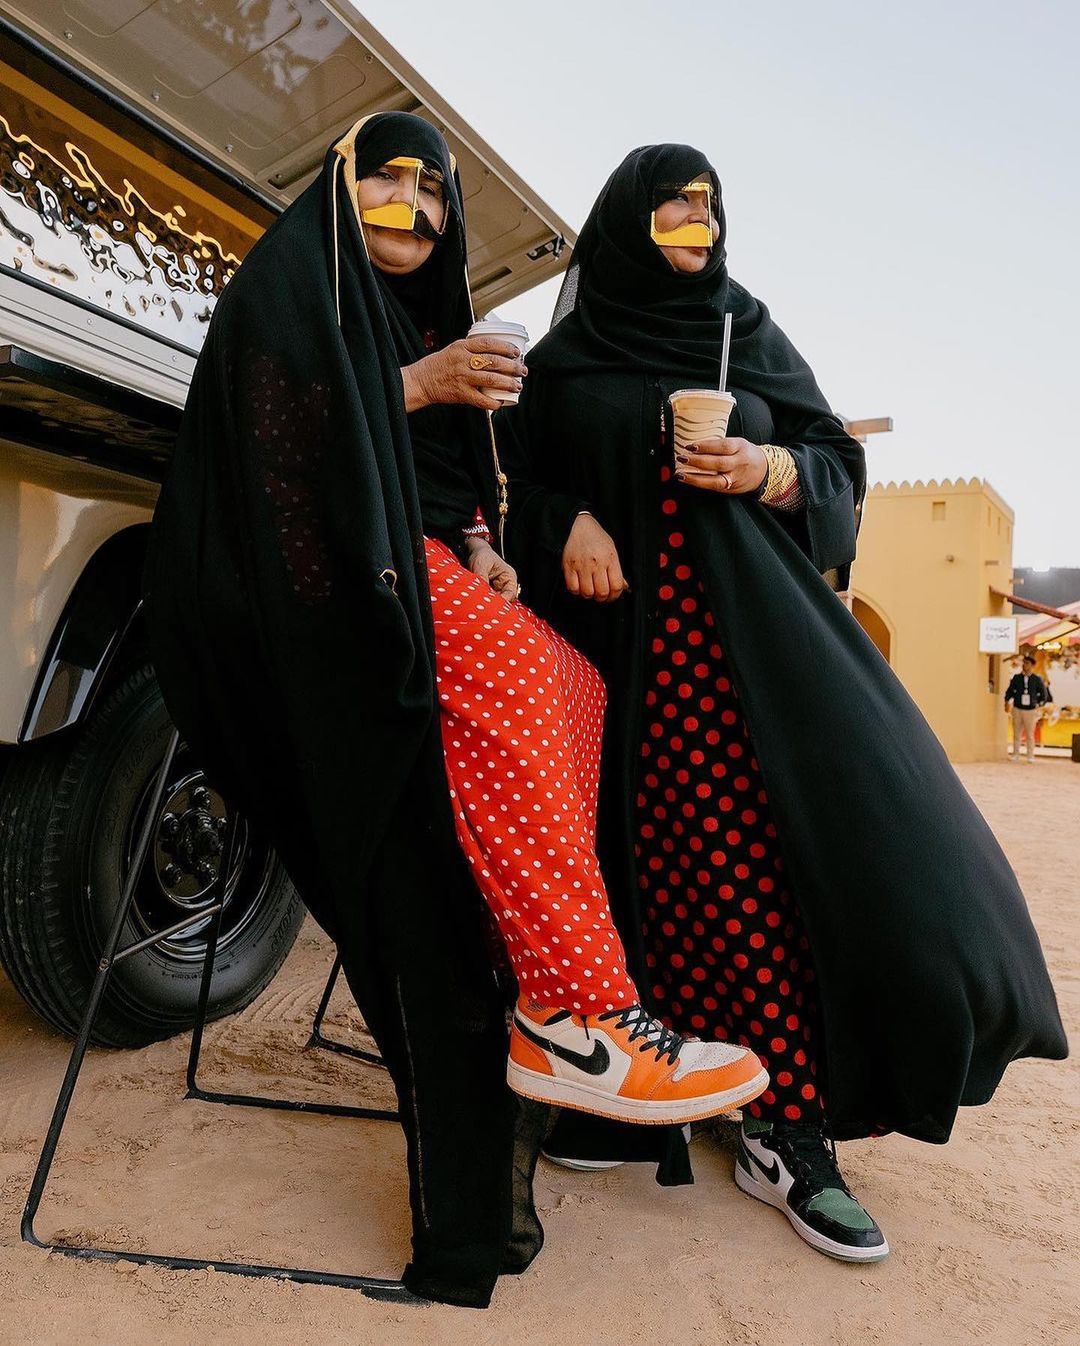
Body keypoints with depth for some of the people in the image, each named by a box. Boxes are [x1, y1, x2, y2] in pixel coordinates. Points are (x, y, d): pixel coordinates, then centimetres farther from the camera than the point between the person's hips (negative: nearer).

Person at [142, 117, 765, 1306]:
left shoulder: (419, 313, 29)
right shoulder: (290, 275, 6)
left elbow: (446, 466, 23)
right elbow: (272, 429, -9)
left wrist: (475, 545, 2)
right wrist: (417, 386, -12)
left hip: (411, 561, 8)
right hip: (313, 571, -8)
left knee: (573, 682, -14)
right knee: (510, 675, -31)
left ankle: (559, 986, -17)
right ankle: (578, 1013, -32)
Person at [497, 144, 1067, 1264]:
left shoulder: (751, 337, 19)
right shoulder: (564, 359, 15)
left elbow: (838, 463, 14)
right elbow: (516, 483, 12)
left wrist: (772, 471, -8)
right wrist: (568, 526, -10)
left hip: (747, 631, 1)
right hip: (623, 642, 0)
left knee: (779, 856, -12)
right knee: (651, 859, -8)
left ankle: (789, 1134, -2)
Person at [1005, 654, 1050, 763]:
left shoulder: (1037, 679, 0)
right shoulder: (1016, 678, 3)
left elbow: (1044, 694, 7)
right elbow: (1009, 691, 9)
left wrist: (1040, 705, -2)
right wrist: (1007, 702, -3)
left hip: (1031, 710, -2)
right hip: (1017, 709, 2)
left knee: (1030, 735, 2)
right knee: (1016, 734, 6)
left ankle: (1030, 757, 8)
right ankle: (1015, 755, 14)